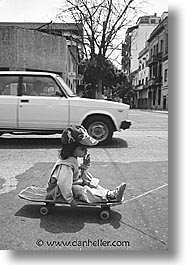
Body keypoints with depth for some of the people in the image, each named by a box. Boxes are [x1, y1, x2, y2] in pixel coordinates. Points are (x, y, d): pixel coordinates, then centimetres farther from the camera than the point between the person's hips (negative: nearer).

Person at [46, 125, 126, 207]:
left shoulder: (73, 160, 4)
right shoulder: (66, 165, -30)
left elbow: (78, 175, 15)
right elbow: (63, 184, -34)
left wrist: (84, 166, -2)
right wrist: (70, 199, -26)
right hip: (58, 194, -10)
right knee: (83, 191, -28)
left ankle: (109, 192, -13)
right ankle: (110, 196, -33)